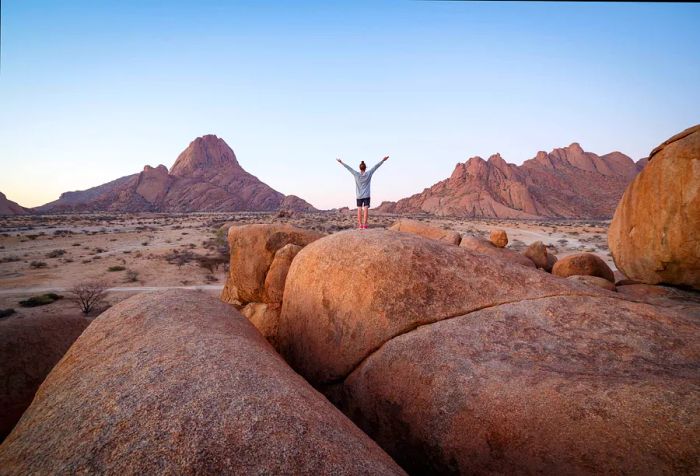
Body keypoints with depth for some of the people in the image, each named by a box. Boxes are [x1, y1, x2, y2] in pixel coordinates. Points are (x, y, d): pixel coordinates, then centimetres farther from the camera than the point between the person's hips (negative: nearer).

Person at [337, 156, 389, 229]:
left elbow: (348, 167, 2)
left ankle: (360, 225, 5)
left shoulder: (356, 174, -4)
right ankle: (364, 225, -8)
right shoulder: (368, 173, -4)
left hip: (359, 196, 1)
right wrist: (383, 160, 7)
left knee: (359, 210, 5)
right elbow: (376, 166, 1)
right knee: (366, 209, -4)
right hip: (366, 195, -1)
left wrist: (341, 162, 9)